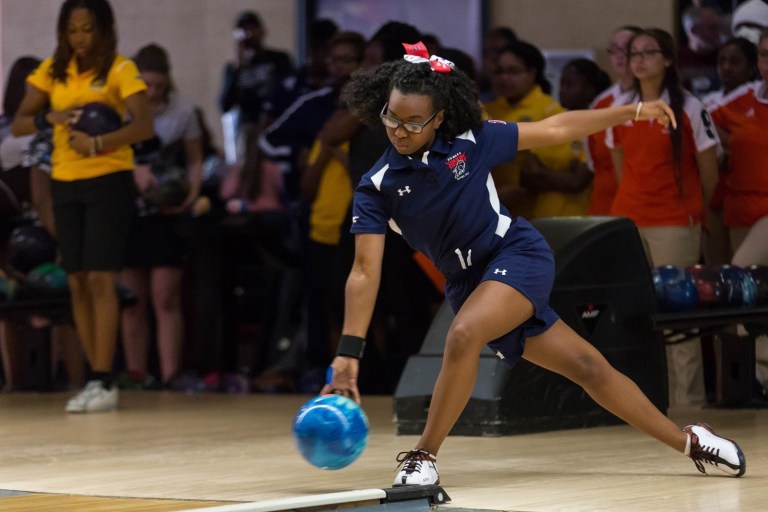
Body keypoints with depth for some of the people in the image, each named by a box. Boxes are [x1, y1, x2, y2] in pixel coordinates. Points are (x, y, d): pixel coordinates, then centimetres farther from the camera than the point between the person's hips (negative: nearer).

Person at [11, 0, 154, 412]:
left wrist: (98, 143, -31)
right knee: (77, 283, 5)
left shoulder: (121, 70, -6)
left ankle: (103, 382, -11)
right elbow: (18, 124, 6)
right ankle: (97, 381, 11)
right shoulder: (52, 70, 8)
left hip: (109, 180, -5)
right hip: (65, 182, 5)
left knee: (100, 278, -11)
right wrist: (51, 118, -14)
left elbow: (143, 126, -18)